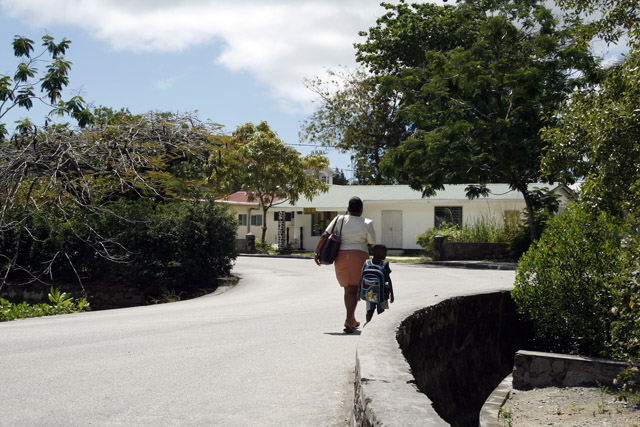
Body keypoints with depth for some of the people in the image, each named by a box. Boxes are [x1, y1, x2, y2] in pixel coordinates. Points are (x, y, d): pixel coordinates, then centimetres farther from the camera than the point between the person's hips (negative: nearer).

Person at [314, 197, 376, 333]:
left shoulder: (339, 219, 4)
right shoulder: (367, 223, -1)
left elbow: (324, 236, -3)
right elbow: (372, 245, 3)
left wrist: (316, 253, 2)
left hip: (341, 256, 3)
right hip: (359, 256, -3)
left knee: (348, 289, 16)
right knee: (353, 290, -6)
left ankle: (353, 321, 25)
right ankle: (349, 320, -23)